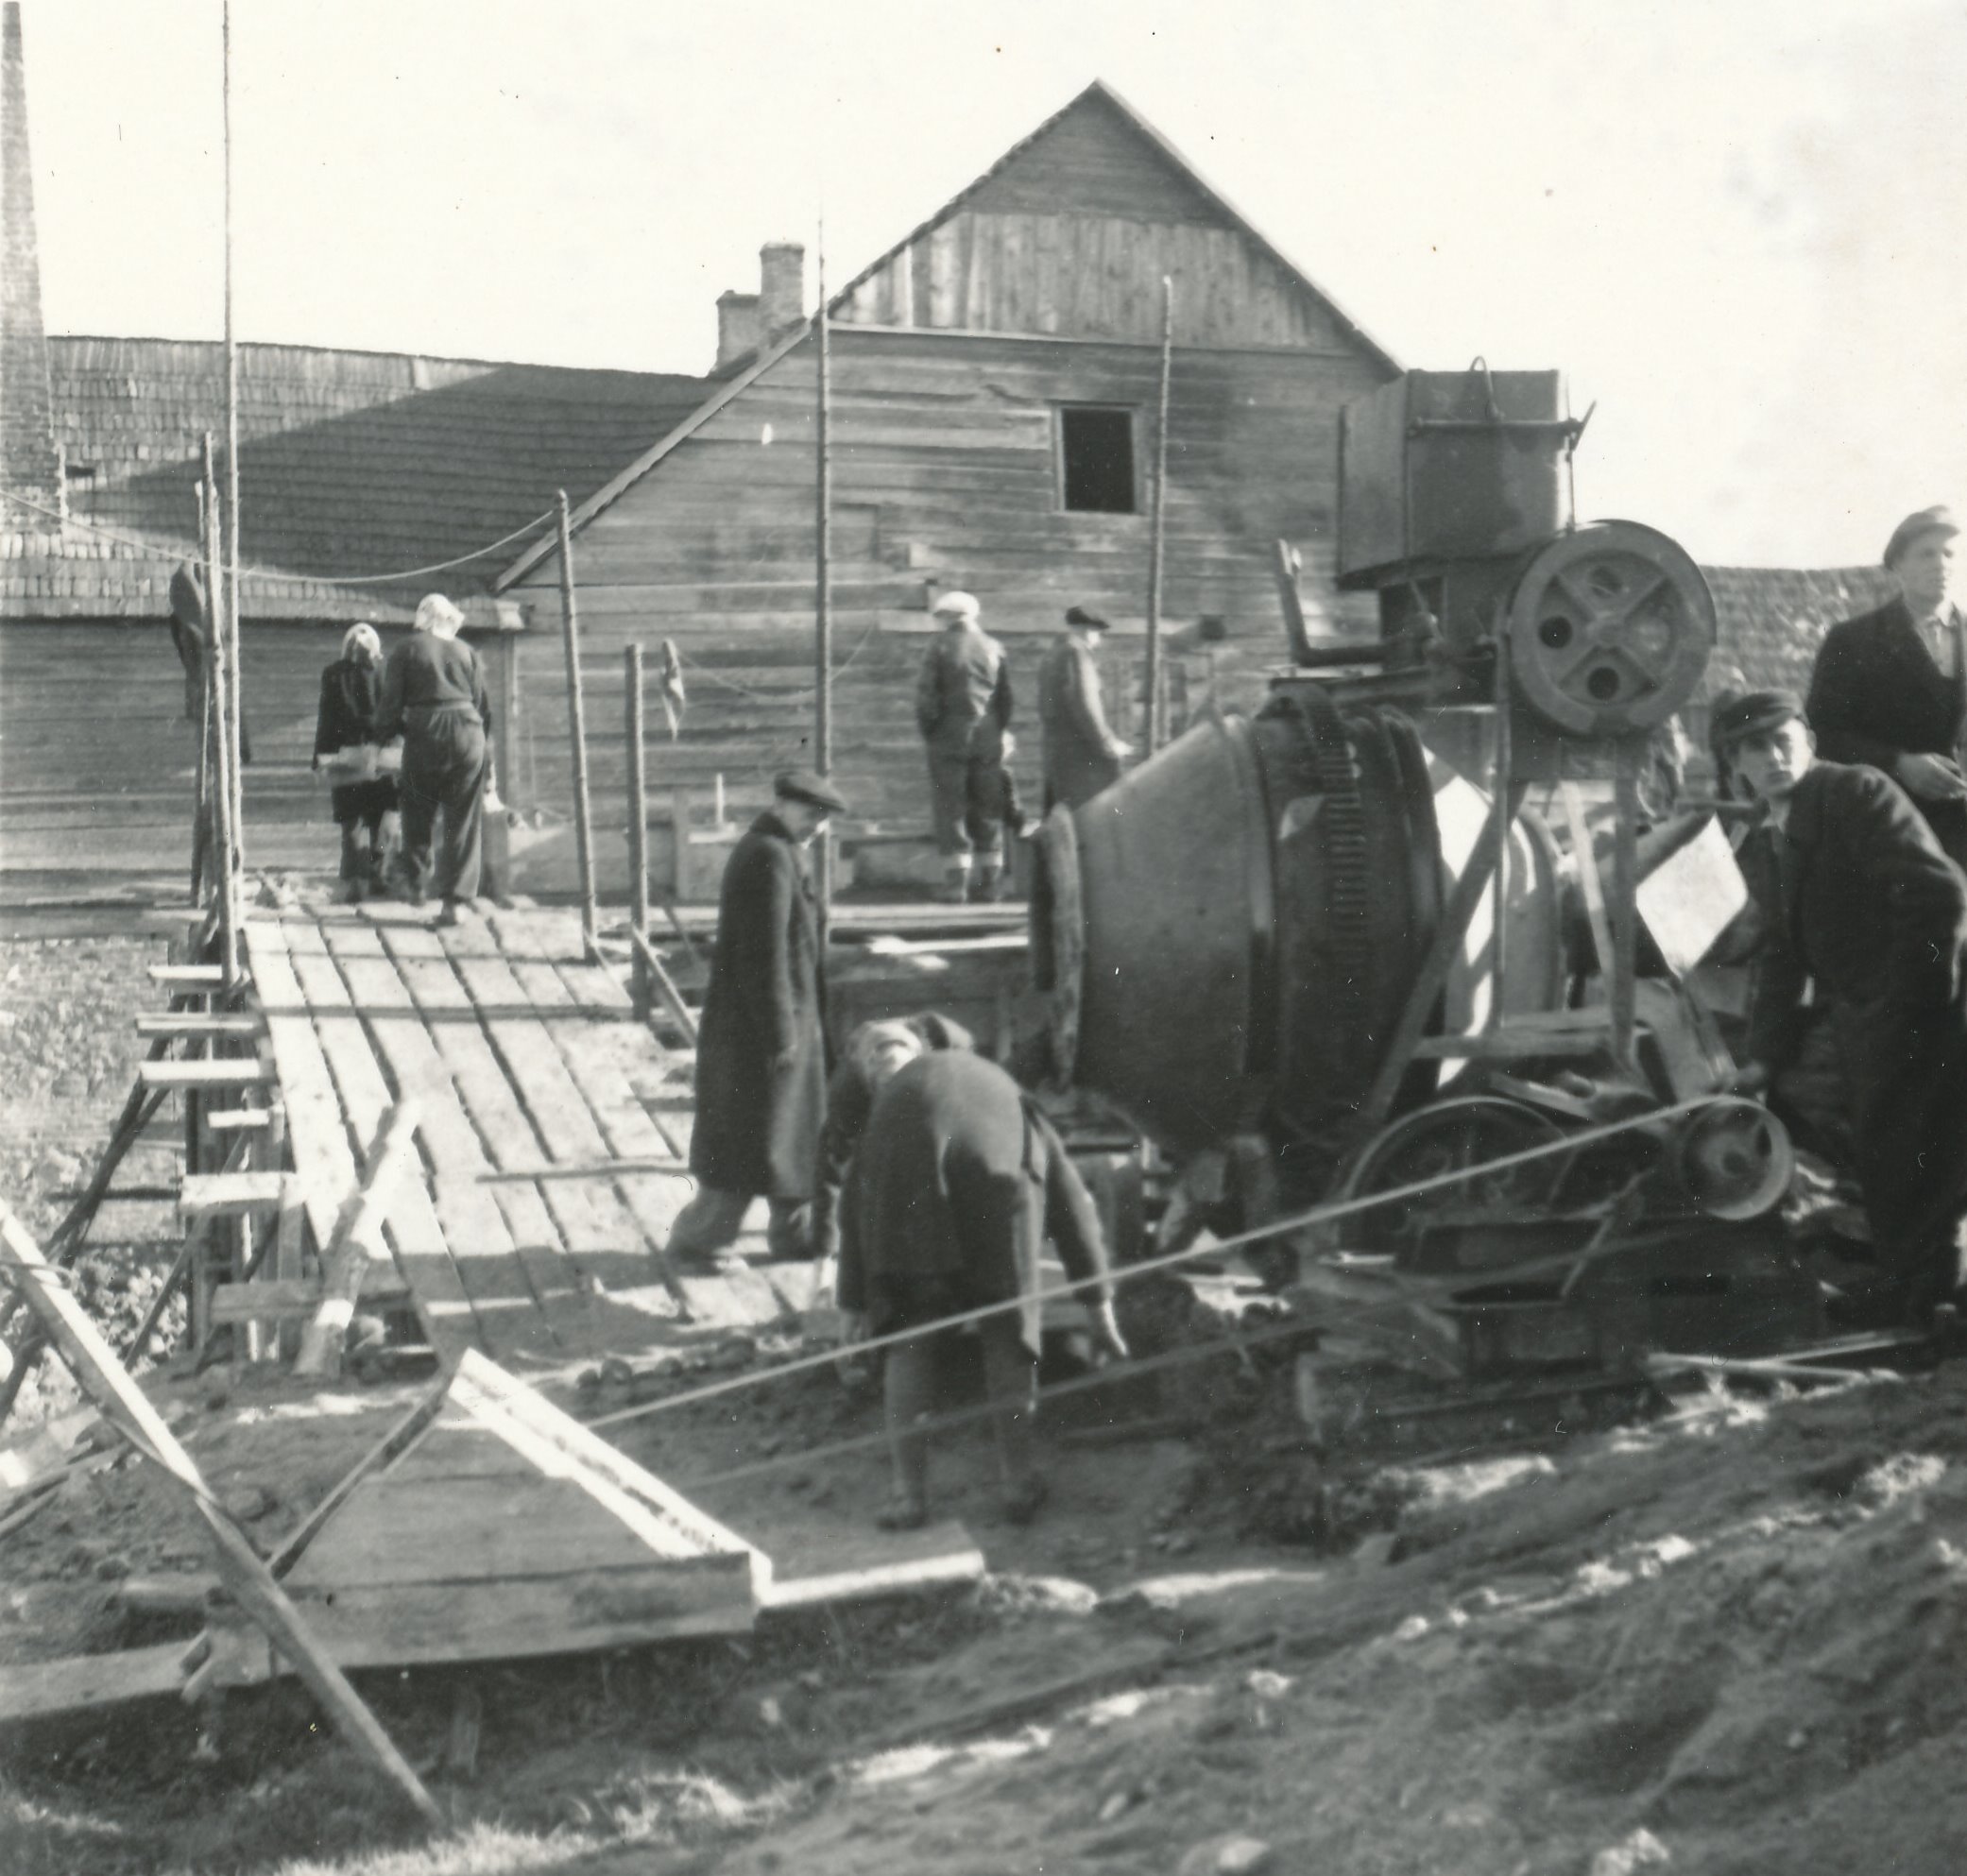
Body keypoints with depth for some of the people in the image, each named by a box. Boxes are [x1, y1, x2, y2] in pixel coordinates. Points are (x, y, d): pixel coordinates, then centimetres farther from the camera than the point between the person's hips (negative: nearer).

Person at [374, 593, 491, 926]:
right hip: (468, 735, 2)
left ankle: (416, 884, 26)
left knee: (418, 815, 18)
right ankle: (454, 900, -3)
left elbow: (391, 701, -1)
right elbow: (484, 705, 12)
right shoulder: (466, 652, 11)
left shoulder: (405, 651, 4)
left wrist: (383, 737, 12)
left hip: (424, 736, -1)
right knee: (463, 823, 3)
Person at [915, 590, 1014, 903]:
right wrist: (1000, 732, 15)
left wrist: (928, 731, 3)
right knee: (988, 810, 10)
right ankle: (989, 881, 11)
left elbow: (926, 696, -9)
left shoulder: (939, 649, -5)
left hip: (950, 739, -3)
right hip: (988, 741, 4)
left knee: (951, 810, 1)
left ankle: (956, 882, -3)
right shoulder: (994, 649, 6)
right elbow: (1006, 697, 7)